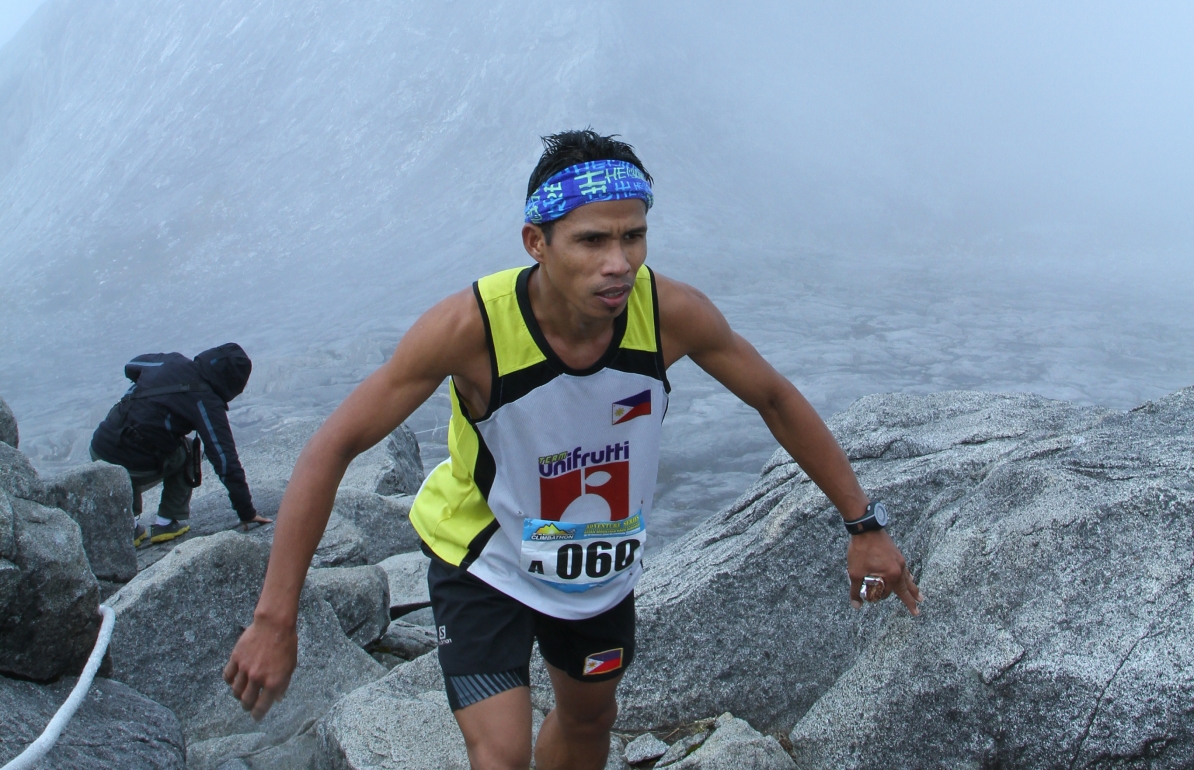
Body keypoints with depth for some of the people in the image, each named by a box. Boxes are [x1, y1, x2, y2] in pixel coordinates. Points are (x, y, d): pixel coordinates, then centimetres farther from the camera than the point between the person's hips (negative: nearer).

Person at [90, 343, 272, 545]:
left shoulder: (171, 361, 7)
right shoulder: (207, 402, -10)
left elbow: (131, 366, 29)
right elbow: (226, 461, -10)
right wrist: (246, 513, -5)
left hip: (98, 451, 5)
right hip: (136, 468, -5)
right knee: (185, 452, 21)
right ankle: (168, 522, 15)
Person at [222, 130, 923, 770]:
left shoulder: (672, 314, -27)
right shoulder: (471, 326, -34)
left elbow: (776, 400, -9)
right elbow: (333, 448, -28)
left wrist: (865, 524, -6)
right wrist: (275, 621, -30)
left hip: (603, 563, 4)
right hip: (485, 564, -4)